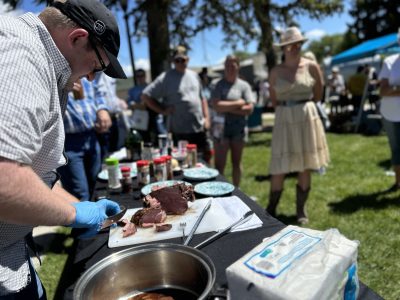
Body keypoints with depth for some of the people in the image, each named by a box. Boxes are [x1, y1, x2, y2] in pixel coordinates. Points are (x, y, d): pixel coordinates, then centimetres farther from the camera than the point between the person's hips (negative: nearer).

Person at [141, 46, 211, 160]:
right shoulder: (165, 78, -6)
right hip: (179, 131, -5)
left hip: (200, 128, 6)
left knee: (206, 156, 15)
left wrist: (206, 118, 8)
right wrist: (163, 111, -11)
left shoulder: (194, 75, 11)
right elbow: (145, 95, -7)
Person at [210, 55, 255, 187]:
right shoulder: (218, 85, 0)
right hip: (221, 127, -2)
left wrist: (228, 109, -11)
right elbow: (216, 106, -15)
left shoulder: (244, 85, 3)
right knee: (219, 165, 0)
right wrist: (238, 103, -9)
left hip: (238, 128, 2)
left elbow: (249, 108, -6)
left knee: (236, 163, 14)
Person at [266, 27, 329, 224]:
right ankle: (271, 209, 15)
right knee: (279, 168, -1)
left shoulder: (311, 67, 1)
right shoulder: (276, 71, 2)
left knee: (305, 167, 6)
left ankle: (301, 210, 20)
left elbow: (318, 94, 13)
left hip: (307, 117, 1)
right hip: (284, 120, 0)